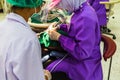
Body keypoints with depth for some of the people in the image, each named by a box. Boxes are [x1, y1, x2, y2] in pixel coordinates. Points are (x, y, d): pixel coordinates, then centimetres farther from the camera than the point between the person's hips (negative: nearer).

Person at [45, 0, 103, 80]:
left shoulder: (86, 18, -32)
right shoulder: (81, 10, -1)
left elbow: (82, 53, -31)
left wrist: (59, 37, -24)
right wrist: (59, 27, 3)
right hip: (74, 56, 9)